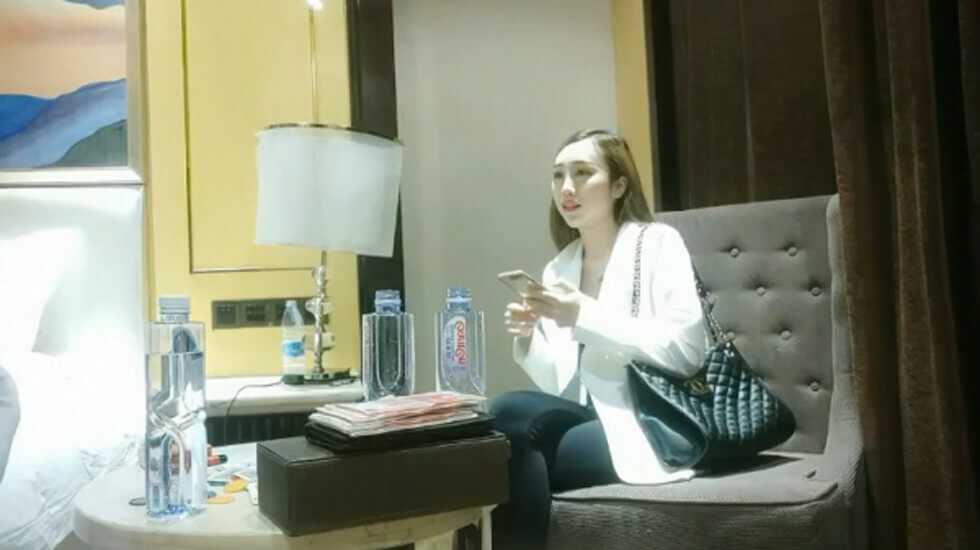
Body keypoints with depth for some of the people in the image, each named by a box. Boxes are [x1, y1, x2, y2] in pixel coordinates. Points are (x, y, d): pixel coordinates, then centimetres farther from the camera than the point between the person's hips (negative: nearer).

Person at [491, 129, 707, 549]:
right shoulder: (558, 268, 15)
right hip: (590, 418, 5)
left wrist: (587, 316, -18)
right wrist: (528, 339, -8)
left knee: (510, 418, -25)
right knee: (505, 412, -25)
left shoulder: (658, 243, 0)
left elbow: (687, 350, -13)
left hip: (648, 424, -4)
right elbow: (561, 386, 12)